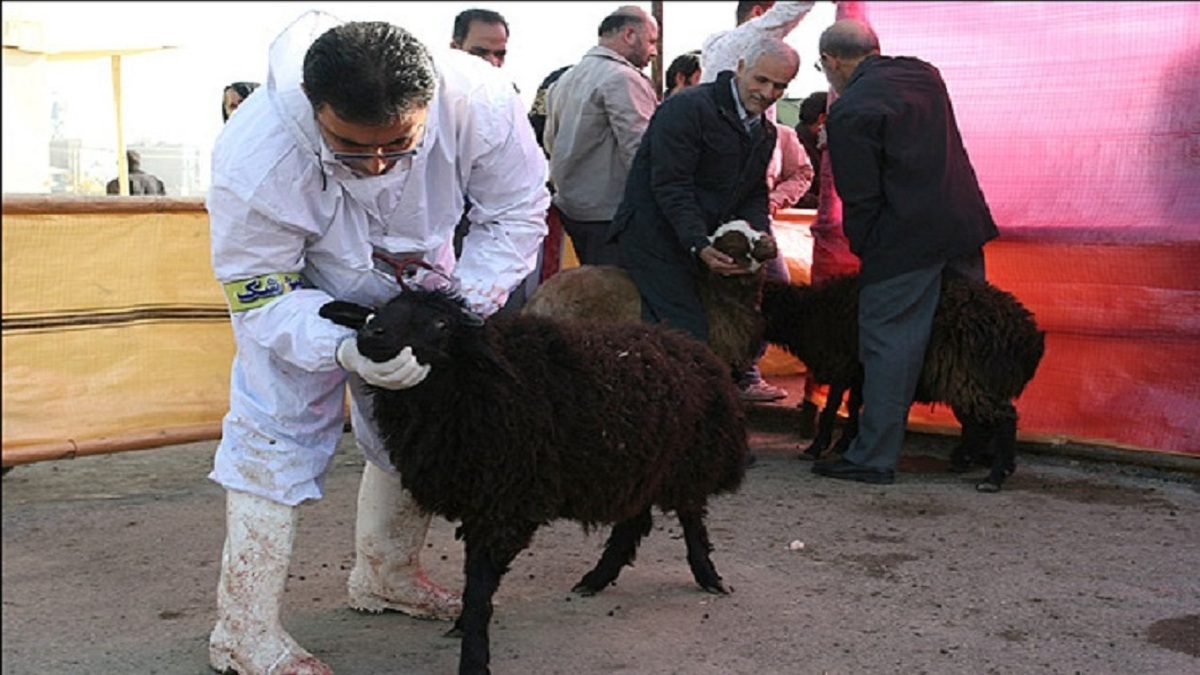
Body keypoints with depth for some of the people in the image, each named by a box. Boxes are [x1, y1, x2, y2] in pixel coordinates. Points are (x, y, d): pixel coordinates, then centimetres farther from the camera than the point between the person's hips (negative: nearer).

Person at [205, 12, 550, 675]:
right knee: (277, 425, -12)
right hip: (299, 284, -3)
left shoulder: (480, 103, -36)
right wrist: (344, 349, -46)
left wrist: (467, 298, -30)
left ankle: (385, 575, 33)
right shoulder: (253, 157, -41)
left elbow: (515, 212, -17)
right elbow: (260, 293, -29)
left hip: (414, 276, 4)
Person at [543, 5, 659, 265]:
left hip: (569, 205, 9)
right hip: (609, 212, -9)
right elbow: (640, 150, -20)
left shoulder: (565, 79, 15)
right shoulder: (622, 78, -14)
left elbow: (550, 140, 19)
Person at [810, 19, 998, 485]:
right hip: (966, 223, 8)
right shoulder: (924, 74, 11)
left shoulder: (850, 113, -13)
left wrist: (864, 250, 2)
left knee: (889, 347, -2)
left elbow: (860, 198, -12)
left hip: (906, 241, -8)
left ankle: (873, 458, 3)